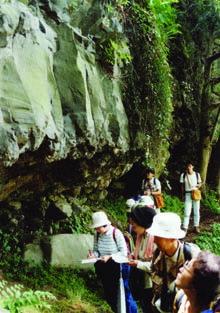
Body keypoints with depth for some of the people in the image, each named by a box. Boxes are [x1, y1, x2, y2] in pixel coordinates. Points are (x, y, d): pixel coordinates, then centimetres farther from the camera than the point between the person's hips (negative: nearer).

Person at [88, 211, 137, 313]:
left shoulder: (116, 233, -17)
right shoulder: (97, 234, -2)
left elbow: (124, 253, -16)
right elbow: (96, 250, 8)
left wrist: (109, 257, -26)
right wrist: (93, 255, -15)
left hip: (118, 267, -5)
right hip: (104, 269, 5)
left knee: (124, 293, 2)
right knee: (109, 294, 14)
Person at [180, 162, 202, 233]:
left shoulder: (197, 174, 5)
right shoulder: (183, 175, 2)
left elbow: (199, 183, 12)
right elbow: (182, 186, 5)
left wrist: (198, 185, -13)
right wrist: (183, 195, 1)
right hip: (188, 194, -2)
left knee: (196, 211, 6)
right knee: (187, 211, -6)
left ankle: (196, 226, 18)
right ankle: (185, 227, -1)